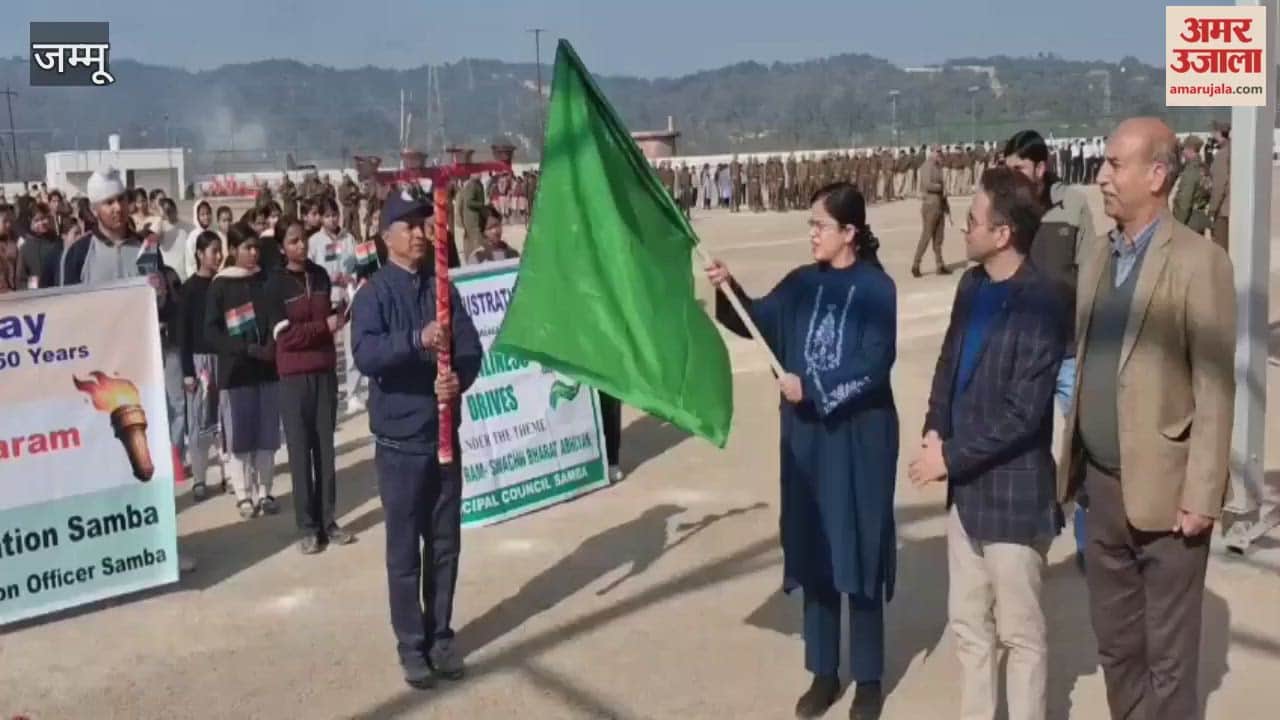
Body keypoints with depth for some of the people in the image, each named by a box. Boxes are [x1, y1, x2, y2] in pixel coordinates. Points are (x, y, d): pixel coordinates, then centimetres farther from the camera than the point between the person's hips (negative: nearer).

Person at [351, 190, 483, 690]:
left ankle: (441, 636, 26)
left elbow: (471, 347, 2)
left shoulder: (443, 288, 5)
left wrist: (459, 379, -19)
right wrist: (417, 340, -39)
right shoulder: (374, 294, -8)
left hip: (444, 434, 4)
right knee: (404, 549, 4)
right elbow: (366, 355, -24)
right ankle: (411, 644, 17)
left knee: (445, 544, 12)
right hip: (400, 440, -4)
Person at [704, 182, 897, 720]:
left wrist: (810, 386, -20)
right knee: (813, 552, 11)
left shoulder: (877, 289, -10)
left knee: (859, 552, 4)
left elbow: (874, 365, -18)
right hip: (807, 437, 5)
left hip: (858, 439, -5)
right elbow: (760, 324, 5)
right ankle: (824, 673, 24)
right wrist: (728, 291, -11)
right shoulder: (802, 284, 6)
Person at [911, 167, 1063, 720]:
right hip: (966, 487, 7)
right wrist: (934, 430, -1)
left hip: (1013, 491, -7)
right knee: (967, 624, 18)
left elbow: (1022, 413, -21)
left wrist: (951, 457, -16)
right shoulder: (972, 285, 4)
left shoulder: (1040, 303, -19)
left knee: (1019, 632, 9)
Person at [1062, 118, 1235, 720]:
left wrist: (1200, 495, -16)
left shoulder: (1198, 262, -12)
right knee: (1115, 643, 18)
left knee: (1167, 657, 7)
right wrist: (1073, 465, 9)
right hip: (1103, 485, 7)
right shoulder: (1099, 259, 9)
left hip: (1162, 490, -6)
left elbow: (1216, 390, -14)